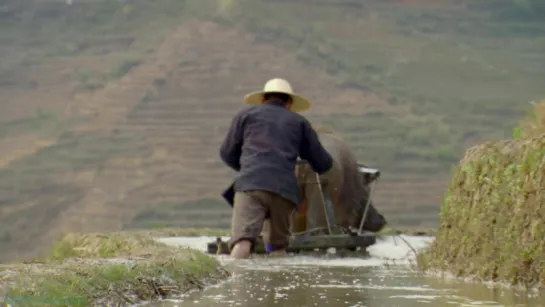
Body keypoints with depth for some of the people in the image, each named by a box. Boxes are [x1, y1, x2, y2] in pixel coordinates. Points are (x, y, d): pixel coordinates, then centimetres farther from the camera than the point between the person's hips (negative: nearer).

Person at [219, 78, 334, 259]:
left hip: (251, 184, -2)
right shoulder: (299, 122, 26)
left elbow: (228, 154, 25)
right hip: (285, 188, 2)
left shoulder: (247, 114, 23)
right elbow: (323, 164, 24)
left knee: (242, 239, -20)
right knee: (278, 246, 18)